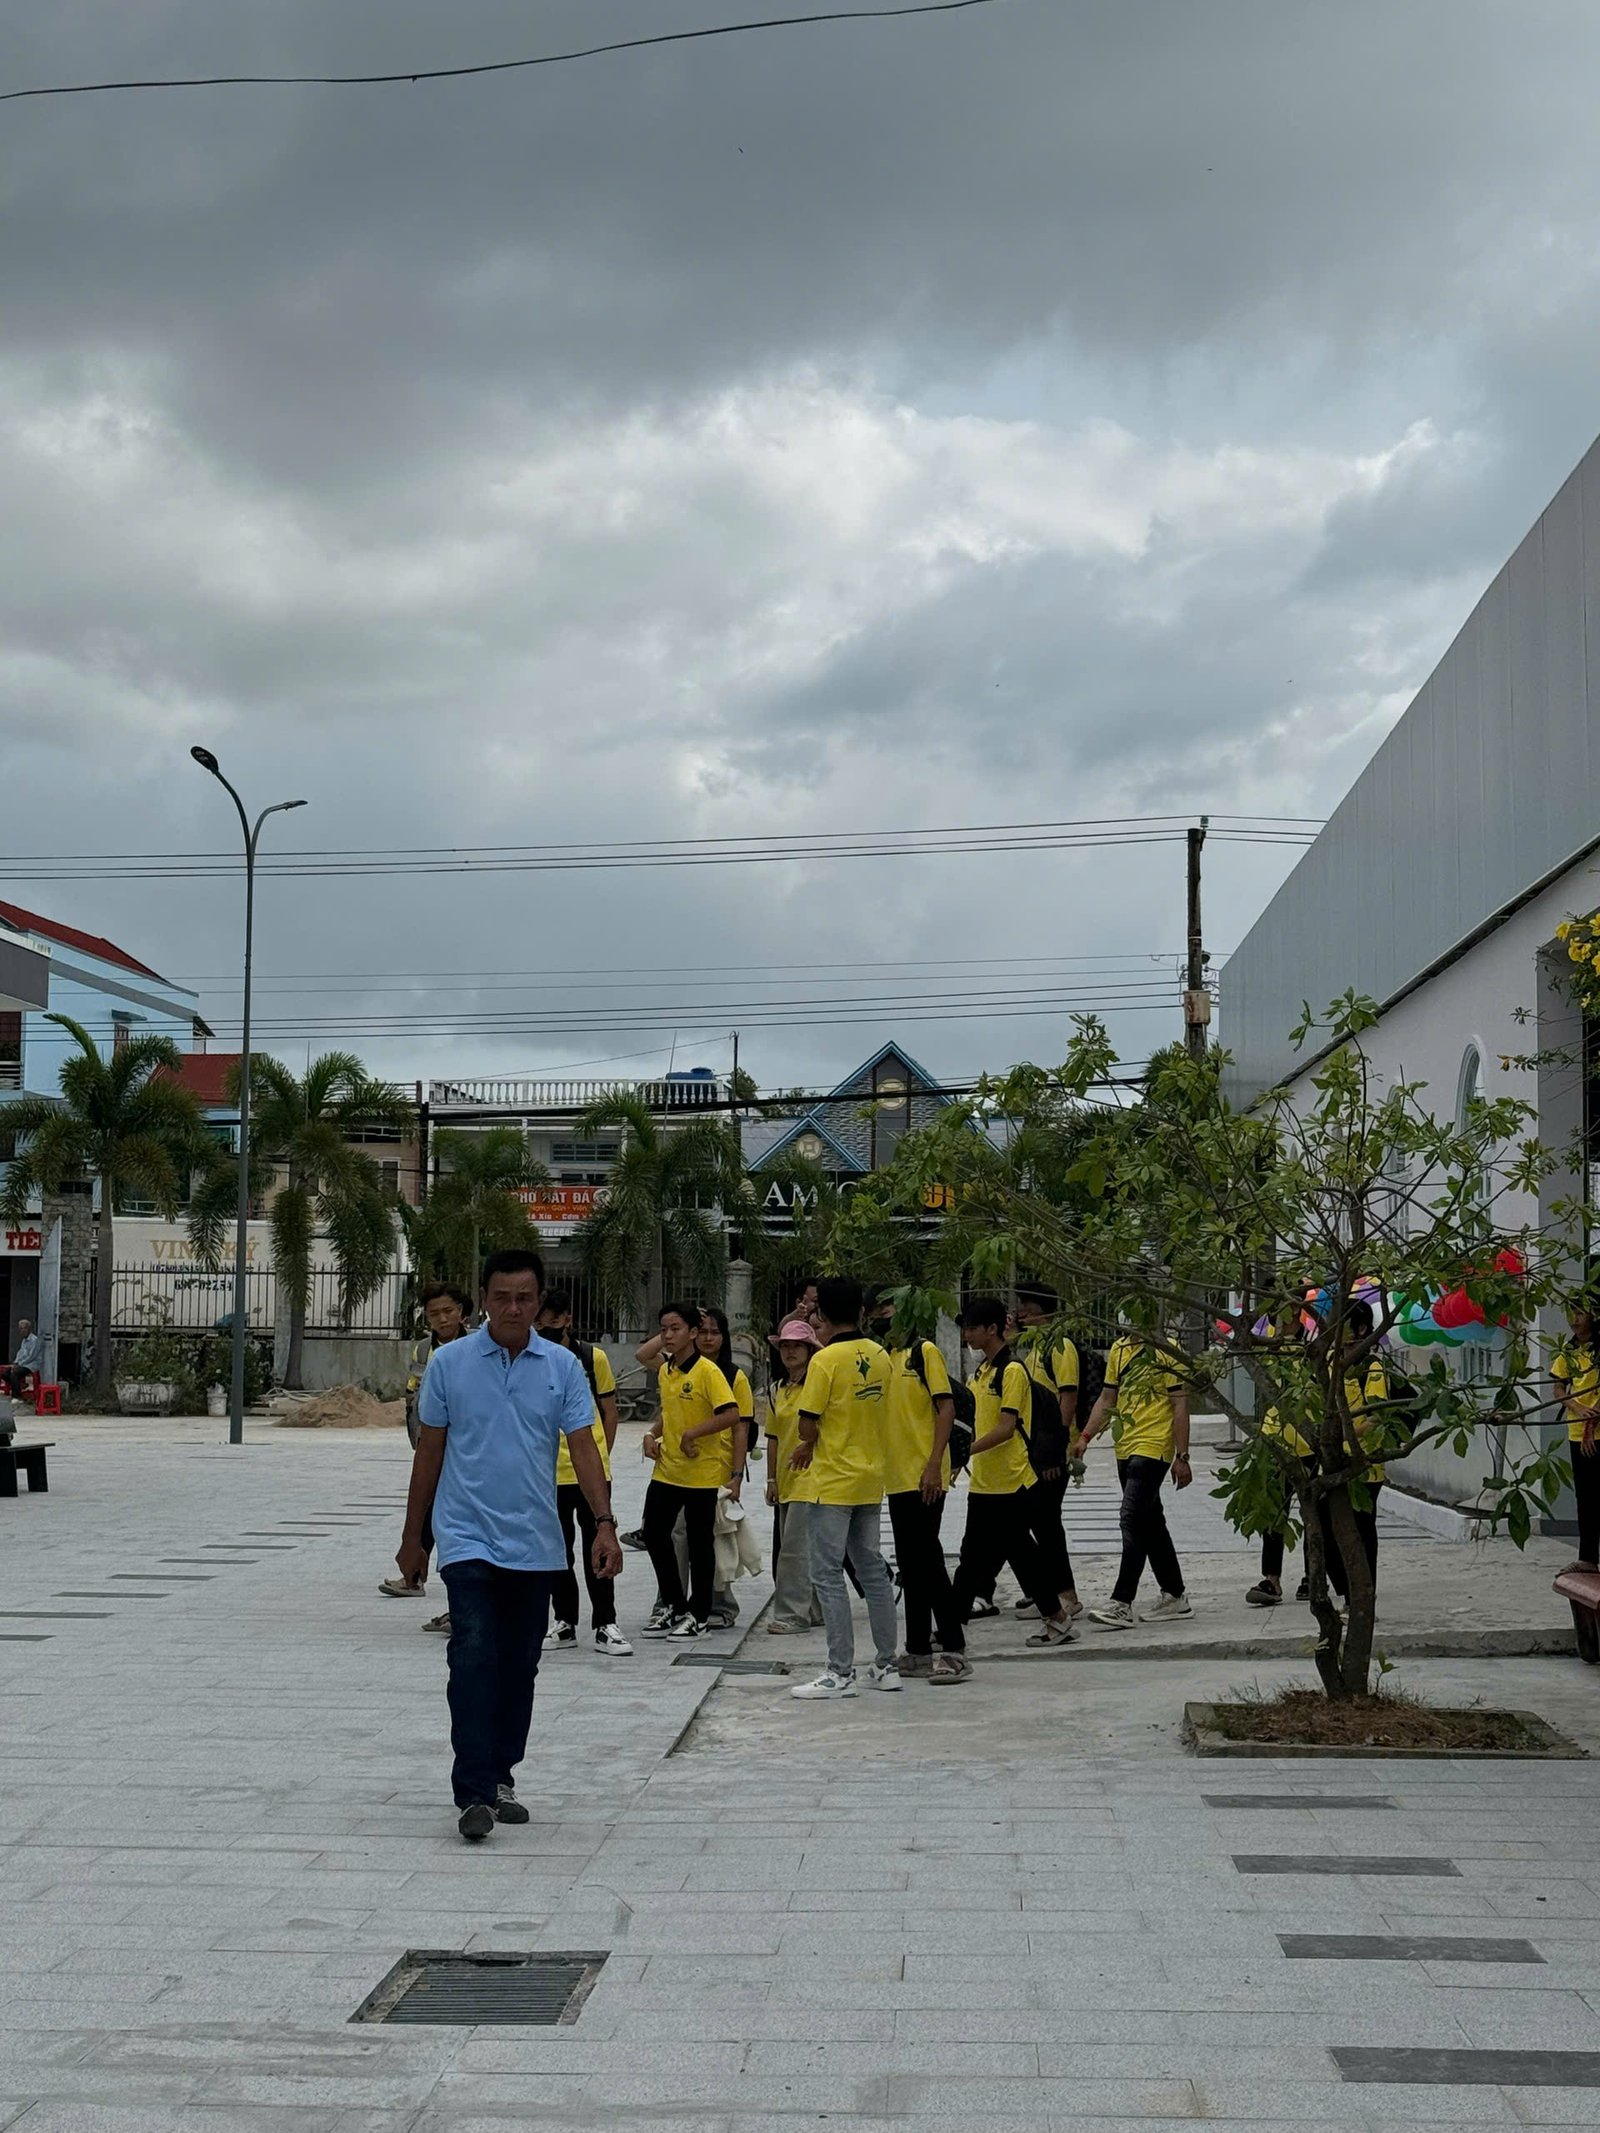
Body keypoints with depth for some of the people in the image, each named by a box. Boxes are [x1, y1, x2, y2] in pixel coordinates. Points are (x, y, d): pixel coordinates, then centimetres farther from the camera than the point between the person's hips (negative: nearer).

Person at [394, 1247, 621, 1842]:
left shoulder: (563, 1366, 2)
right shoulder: (449, 1363, -2)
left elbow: (583, 1447, -1)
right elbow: (429, 1450, 5)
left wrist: (604, 1523, -14)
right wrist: (413, 1537, 8)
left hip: (535, 1545, 3)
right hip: (467, 1539, -3)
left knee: (520, 1668, 11)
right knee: (474, 1658, -14)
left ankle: (500, 1778, 25)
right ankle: (474, 1794, -14)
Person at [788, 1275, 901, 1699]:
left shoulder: (826, 1359, -15)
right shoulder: (880, 1357, 6)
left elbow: (807, 1426, -17)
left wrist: (807, 1445, 7)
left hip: (834, 1482, -7)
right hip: (872, 1478, 7)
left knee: (828, 1574, -1)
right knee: (873, 1570, 14)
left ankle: (840, 1673, -2)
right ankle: (885, 1665, 18)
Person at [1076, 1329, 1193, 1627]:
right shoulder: (1119, 1350, 13)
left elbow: (1180, 1404, -10)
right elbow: (1108, 1399, 19)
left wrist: (1182, 1457, -13)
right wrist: (1086, 1437, 8)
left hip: (1153, 1447, -8)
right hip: (1126, 1448, 8)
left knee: (1133, 1519, -13)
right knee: (1151, 1522, 13)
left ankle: (1122, 1603, -15)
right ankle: (1175, 1596, 23)